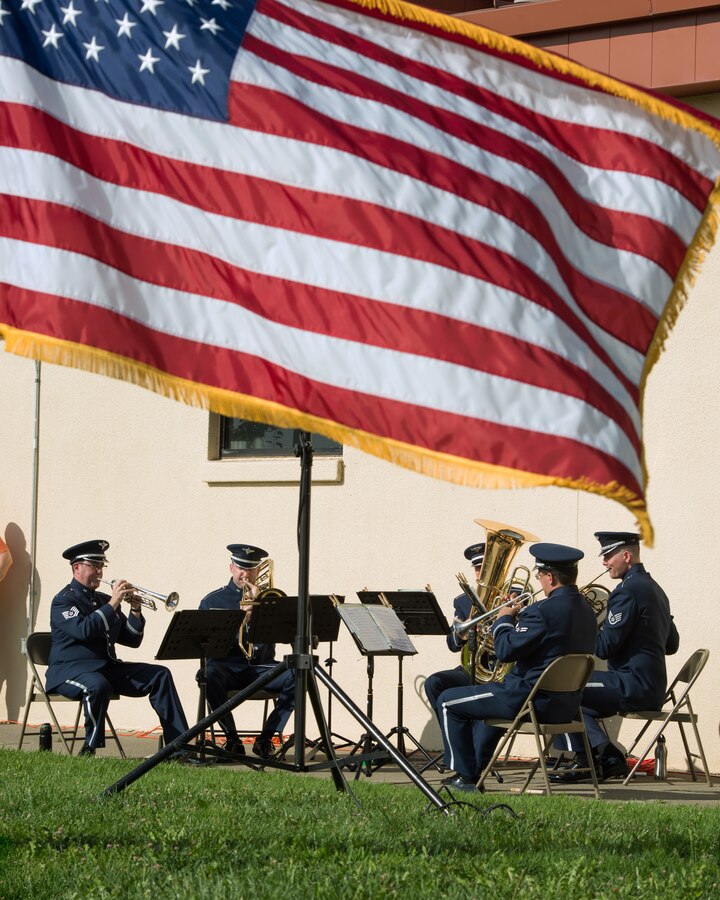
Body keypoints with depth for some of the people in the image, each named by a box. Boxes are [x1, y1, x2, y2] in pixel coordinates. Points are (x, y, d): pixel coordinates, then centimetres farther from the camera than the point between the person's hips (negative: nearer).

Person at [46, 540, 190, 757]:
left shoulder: (103, 600, 19)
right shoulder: (64, 600, -4)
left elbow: (132, 640, 15)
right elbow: (82, 630, -24)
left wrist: (135, 612, -2)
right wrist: (112, 604, -22)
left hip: (107, 667, 8)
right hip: (70, 669, -8)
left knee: (160, 675, -7)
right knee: (97, 685, -41)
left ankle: (178, 748, -14)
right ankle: (89, 749, -23)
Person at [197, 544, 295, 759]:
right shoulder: (212, 601, 12)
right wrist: (240, 621, -12)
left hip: (261, 667, 2)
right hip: (227, 666, -2)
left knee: (296, 675, -27)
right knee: (208, 675, -36)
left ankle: (266, 738, -18)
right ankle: (232, 739, -22)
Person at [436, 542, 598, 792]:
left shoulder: (545, 610, -23)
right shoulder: (586, 612, 6)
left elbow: (506, 651, -21)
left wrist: (503, 620, -4)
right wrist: (521, 616, 13)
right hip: (565, 704, 9)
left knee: (448, 702, 7)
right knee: (487, 697, 38)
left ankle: (465, 774, 12)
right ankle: (476, 768, 42)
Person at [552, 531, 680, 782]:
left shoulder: (628, 590, -15)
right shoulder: (654, 588, 17)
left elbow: (604, 648, -18)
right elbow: (671, 645, 24)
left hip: (634, 685, -10)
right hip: (652, 688, 10)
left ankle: (587, 759, -4)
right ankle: (610, 760, 8)